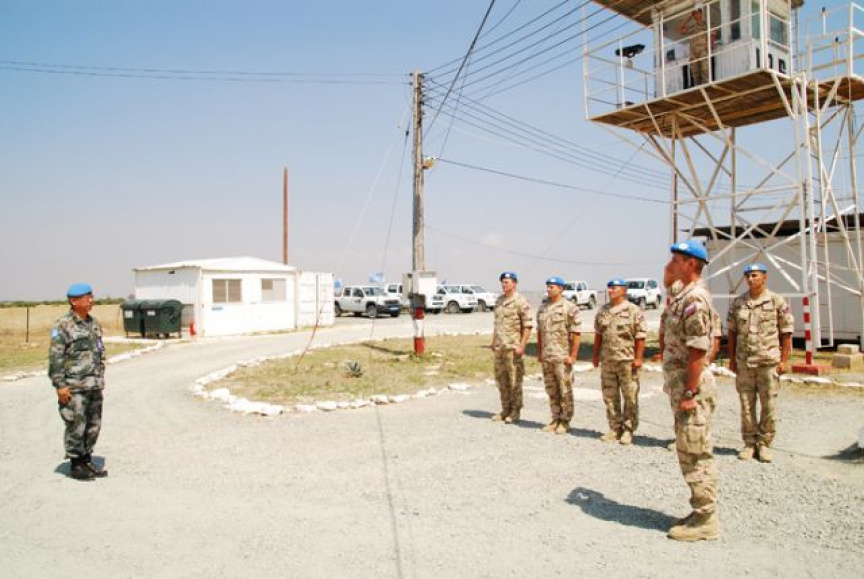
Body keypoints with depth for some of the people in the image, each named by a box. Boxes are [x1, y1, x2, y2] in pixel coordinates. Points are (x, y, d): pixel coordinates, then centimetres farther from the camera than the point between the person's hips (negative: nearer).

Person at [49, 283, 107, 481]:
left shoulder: (94, 324, 13)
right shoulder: (63, 326, -10)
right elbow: (55, 358, -12)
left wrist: (101, 378, 16)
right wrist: (59, 385, -15)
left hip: (94, 385, 7)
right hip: (74, 387, -7)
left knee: (94, 425, 12)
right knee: (76, 427, -1)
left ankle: (87, 461, 24)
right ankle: (75, 466, 12)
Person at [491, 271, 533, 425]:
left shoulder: (520, 301, -9)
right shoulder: (499, 300, 13)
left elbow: (528, 325, -12)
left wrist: (522, 346, -17)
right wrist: (493, 342, 17)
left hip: (513, 348, -7)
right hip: (499, 347, 7)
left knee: (514, 380, 0)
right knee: (501, 379, 11)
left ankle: (515, 412, 9)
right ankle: (505, 409, 22)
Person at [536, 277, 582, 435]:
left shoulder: (569, 308, -8)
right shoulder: (543, 307, 11)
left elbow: (576, 333, -11)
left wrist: (573, 356, -14)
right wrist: (539, 352, 12)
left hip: (562, 357, -6)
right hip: (546, 357, 6)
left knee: (565, 391, 1)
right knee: (551, 390, 12)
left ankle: (565, 422, 10)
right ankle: (556, 419, 22)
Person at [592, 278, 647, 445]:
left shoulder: (634, 311, -6)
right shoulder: (603, 311, 10)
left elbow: (640, 337, -8)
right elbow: (598, 335, 15)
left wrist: (638, 358, -12)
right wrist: (596, 355, 12)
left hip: (627, 361, -5)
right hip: (607, 361, 5)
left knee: (630, 397, 1)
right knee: (610, 396, 10)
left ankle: (628, 430, 11)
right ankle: (615, 429, 21)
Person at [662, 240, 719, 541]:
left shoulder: (695, 299, -18)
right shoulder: (684, 296, 14)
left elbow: (697, 350, -22)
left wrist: (689, 393, -22)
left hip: (692, 387, -10)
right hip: (682, 385, 10)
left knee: (696, 454, -1)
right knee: (689, 453, 17)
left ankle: (706, 521, 10)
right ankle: (701, 512, 28)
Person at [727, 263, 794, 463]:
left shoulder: (777, 302, -2)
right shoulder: (737, 303, 6)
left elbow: (786, 334, -1)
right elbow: (732, 332, 10)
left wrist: (783, 360, -5)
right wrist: (732, 358, 7)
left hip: (769, 362, -2)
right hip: (743, 362, 3)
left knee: (769, 405, 3)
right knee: (746, 405, 7)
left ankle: (764, 443, 16)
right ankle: (749, 443, 18)